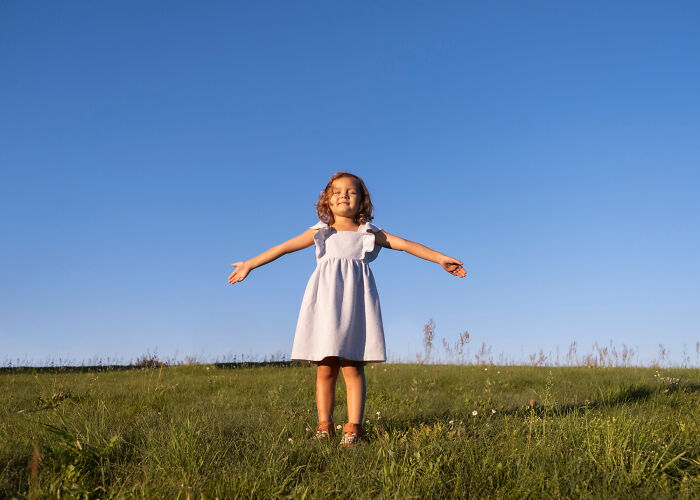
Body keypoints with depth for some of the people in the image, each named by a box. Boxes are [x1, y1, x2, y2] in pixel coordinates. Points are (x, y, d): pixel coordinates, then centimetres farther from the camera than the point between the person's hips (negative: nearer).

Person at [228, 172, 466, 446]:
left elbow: (405, 244, 5)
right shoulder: (320, 232, 15)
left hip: (355, 301, -1)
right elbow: (284, 247, 14)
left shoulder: (369, 233, 13)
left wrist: (440, 258, -3)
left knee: (352, 368, -5)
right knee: (325, 369, 1)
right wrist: (249, 264, 13)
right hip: (326, 299, 1)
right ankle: (324, 426, 9)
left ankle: (353, 427, -2)